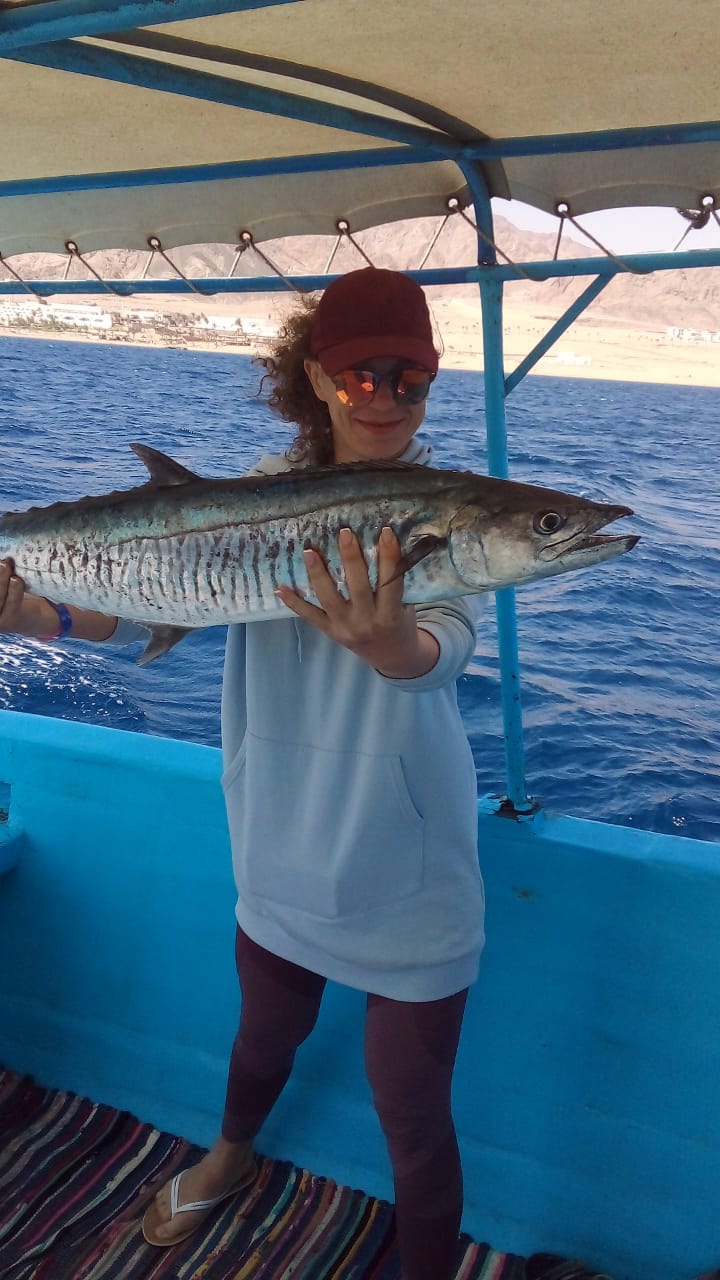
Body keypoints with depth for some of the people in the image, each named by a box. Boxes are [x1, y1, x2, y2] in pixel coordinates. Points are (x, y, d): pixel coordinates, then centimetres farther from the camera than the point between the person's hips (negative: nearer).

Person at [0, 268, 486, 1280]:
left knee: (413, 1112, 7)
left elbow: (446, 647, -31)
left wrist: (392, 644, -55)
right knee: (265, 1033, 28)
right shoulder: (267, 491, -4)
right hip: (282, 852, 4)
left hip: (407, 873, -3)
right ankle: (232, 1155, 62)